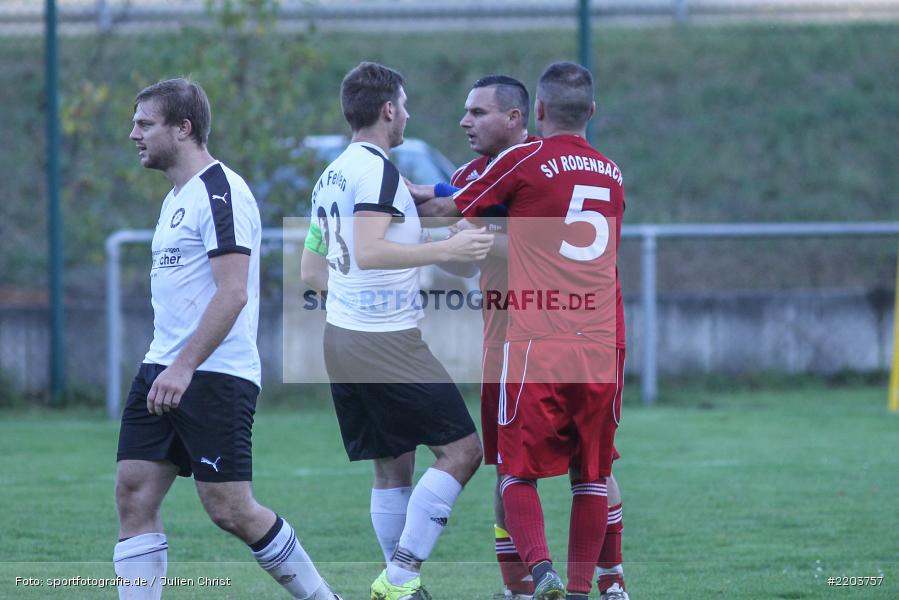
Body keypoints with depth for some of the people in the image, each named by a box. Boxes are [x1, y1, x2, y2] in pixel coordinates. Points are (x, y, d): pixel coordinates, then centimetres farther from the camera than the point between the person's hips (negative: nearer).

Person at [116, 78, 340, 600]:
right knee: (134, 495, -1)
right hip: (164, 371, 10)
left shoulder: (220, 192, -13)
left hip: (215, 376, -10)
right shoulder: (177, 198, 18)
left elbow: (232, 293, -22)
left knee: (231, 510, -7)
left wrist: (183, 367, -26)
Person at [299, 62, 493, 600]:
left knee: (393, 468, 12)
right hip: (387, 342, -9)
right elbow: (369, 251, -24)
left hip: (341, 335, 9)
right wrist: (446, 249, -26)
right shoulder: (378, 168, -12)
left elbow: (311, 268, 22)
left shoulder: (331, 176, 16)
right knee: (461, 450, -7)